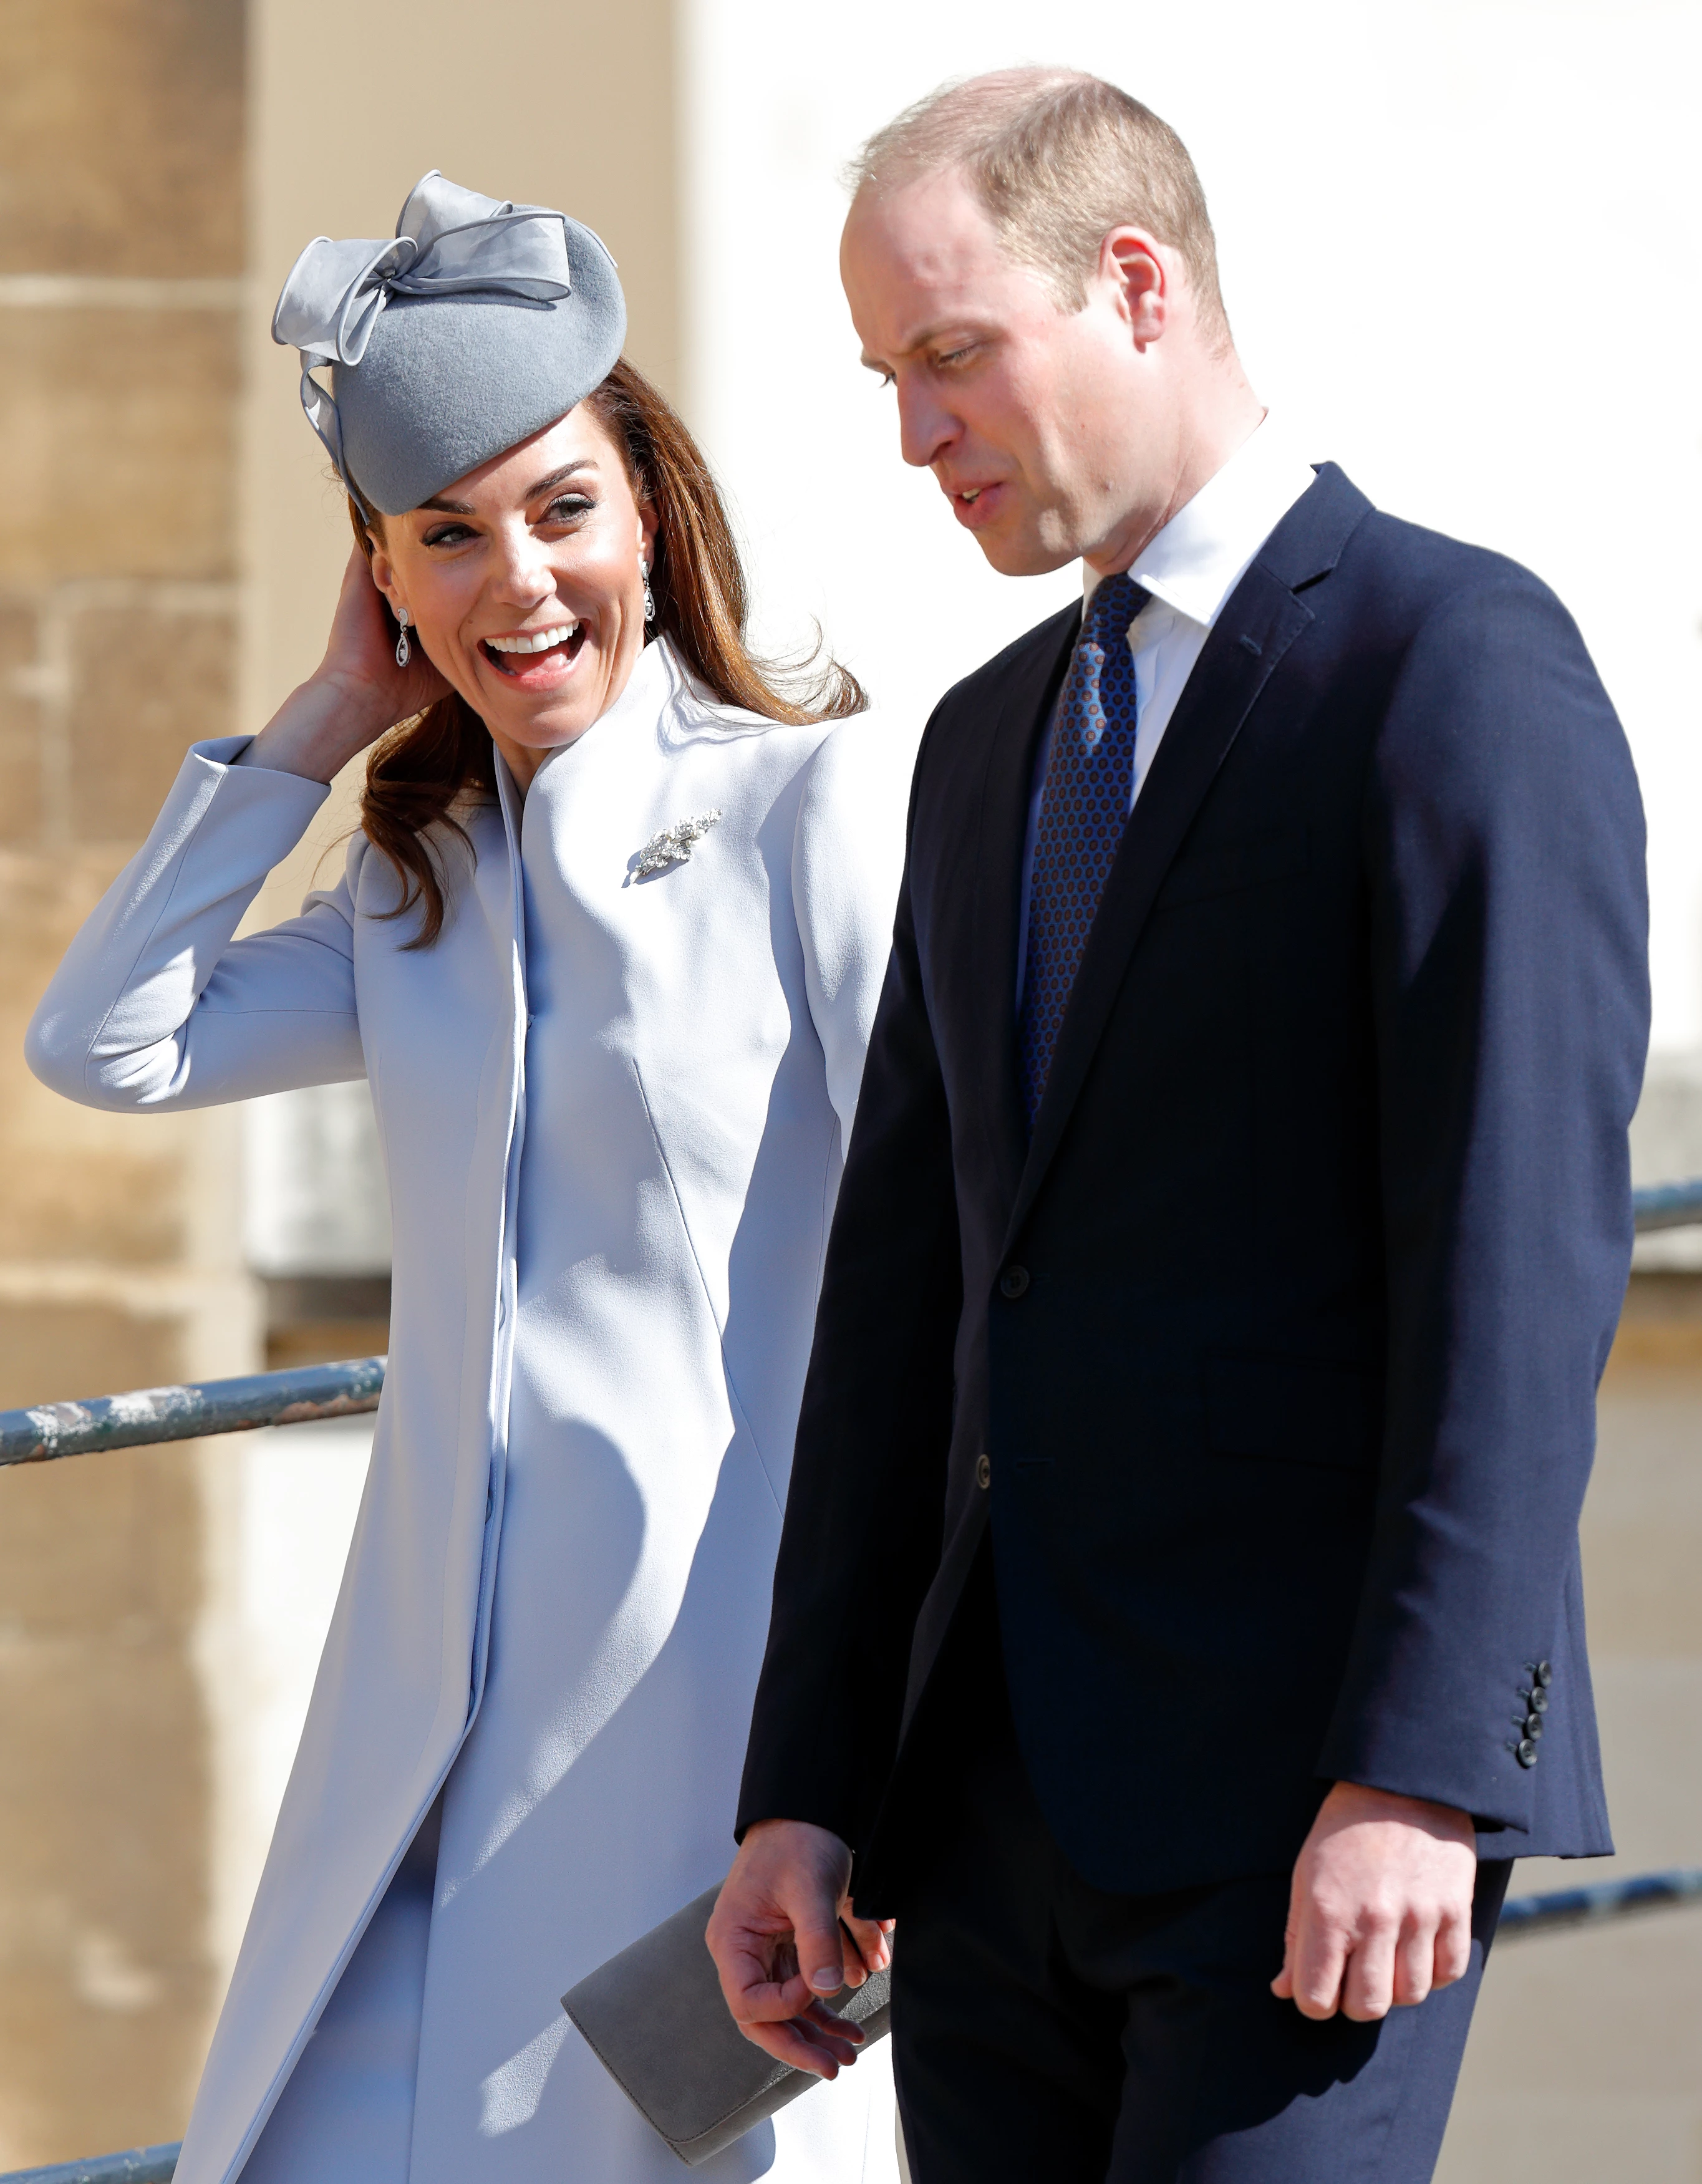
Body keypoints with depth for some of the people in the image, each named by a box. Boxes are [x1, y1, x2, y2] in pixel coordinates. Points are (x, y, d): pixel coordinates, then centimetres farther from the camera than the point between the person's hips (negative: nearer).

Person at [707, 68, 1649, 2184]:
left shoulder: (1458, 660, -6)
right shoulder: (990, 742, 19)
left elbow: (1522, 1251, -14)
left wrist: (1422, 1770, -21)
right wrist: (804, 1788, 12)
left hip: (1305, 1819, -8)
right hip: (998, 1812, 8)